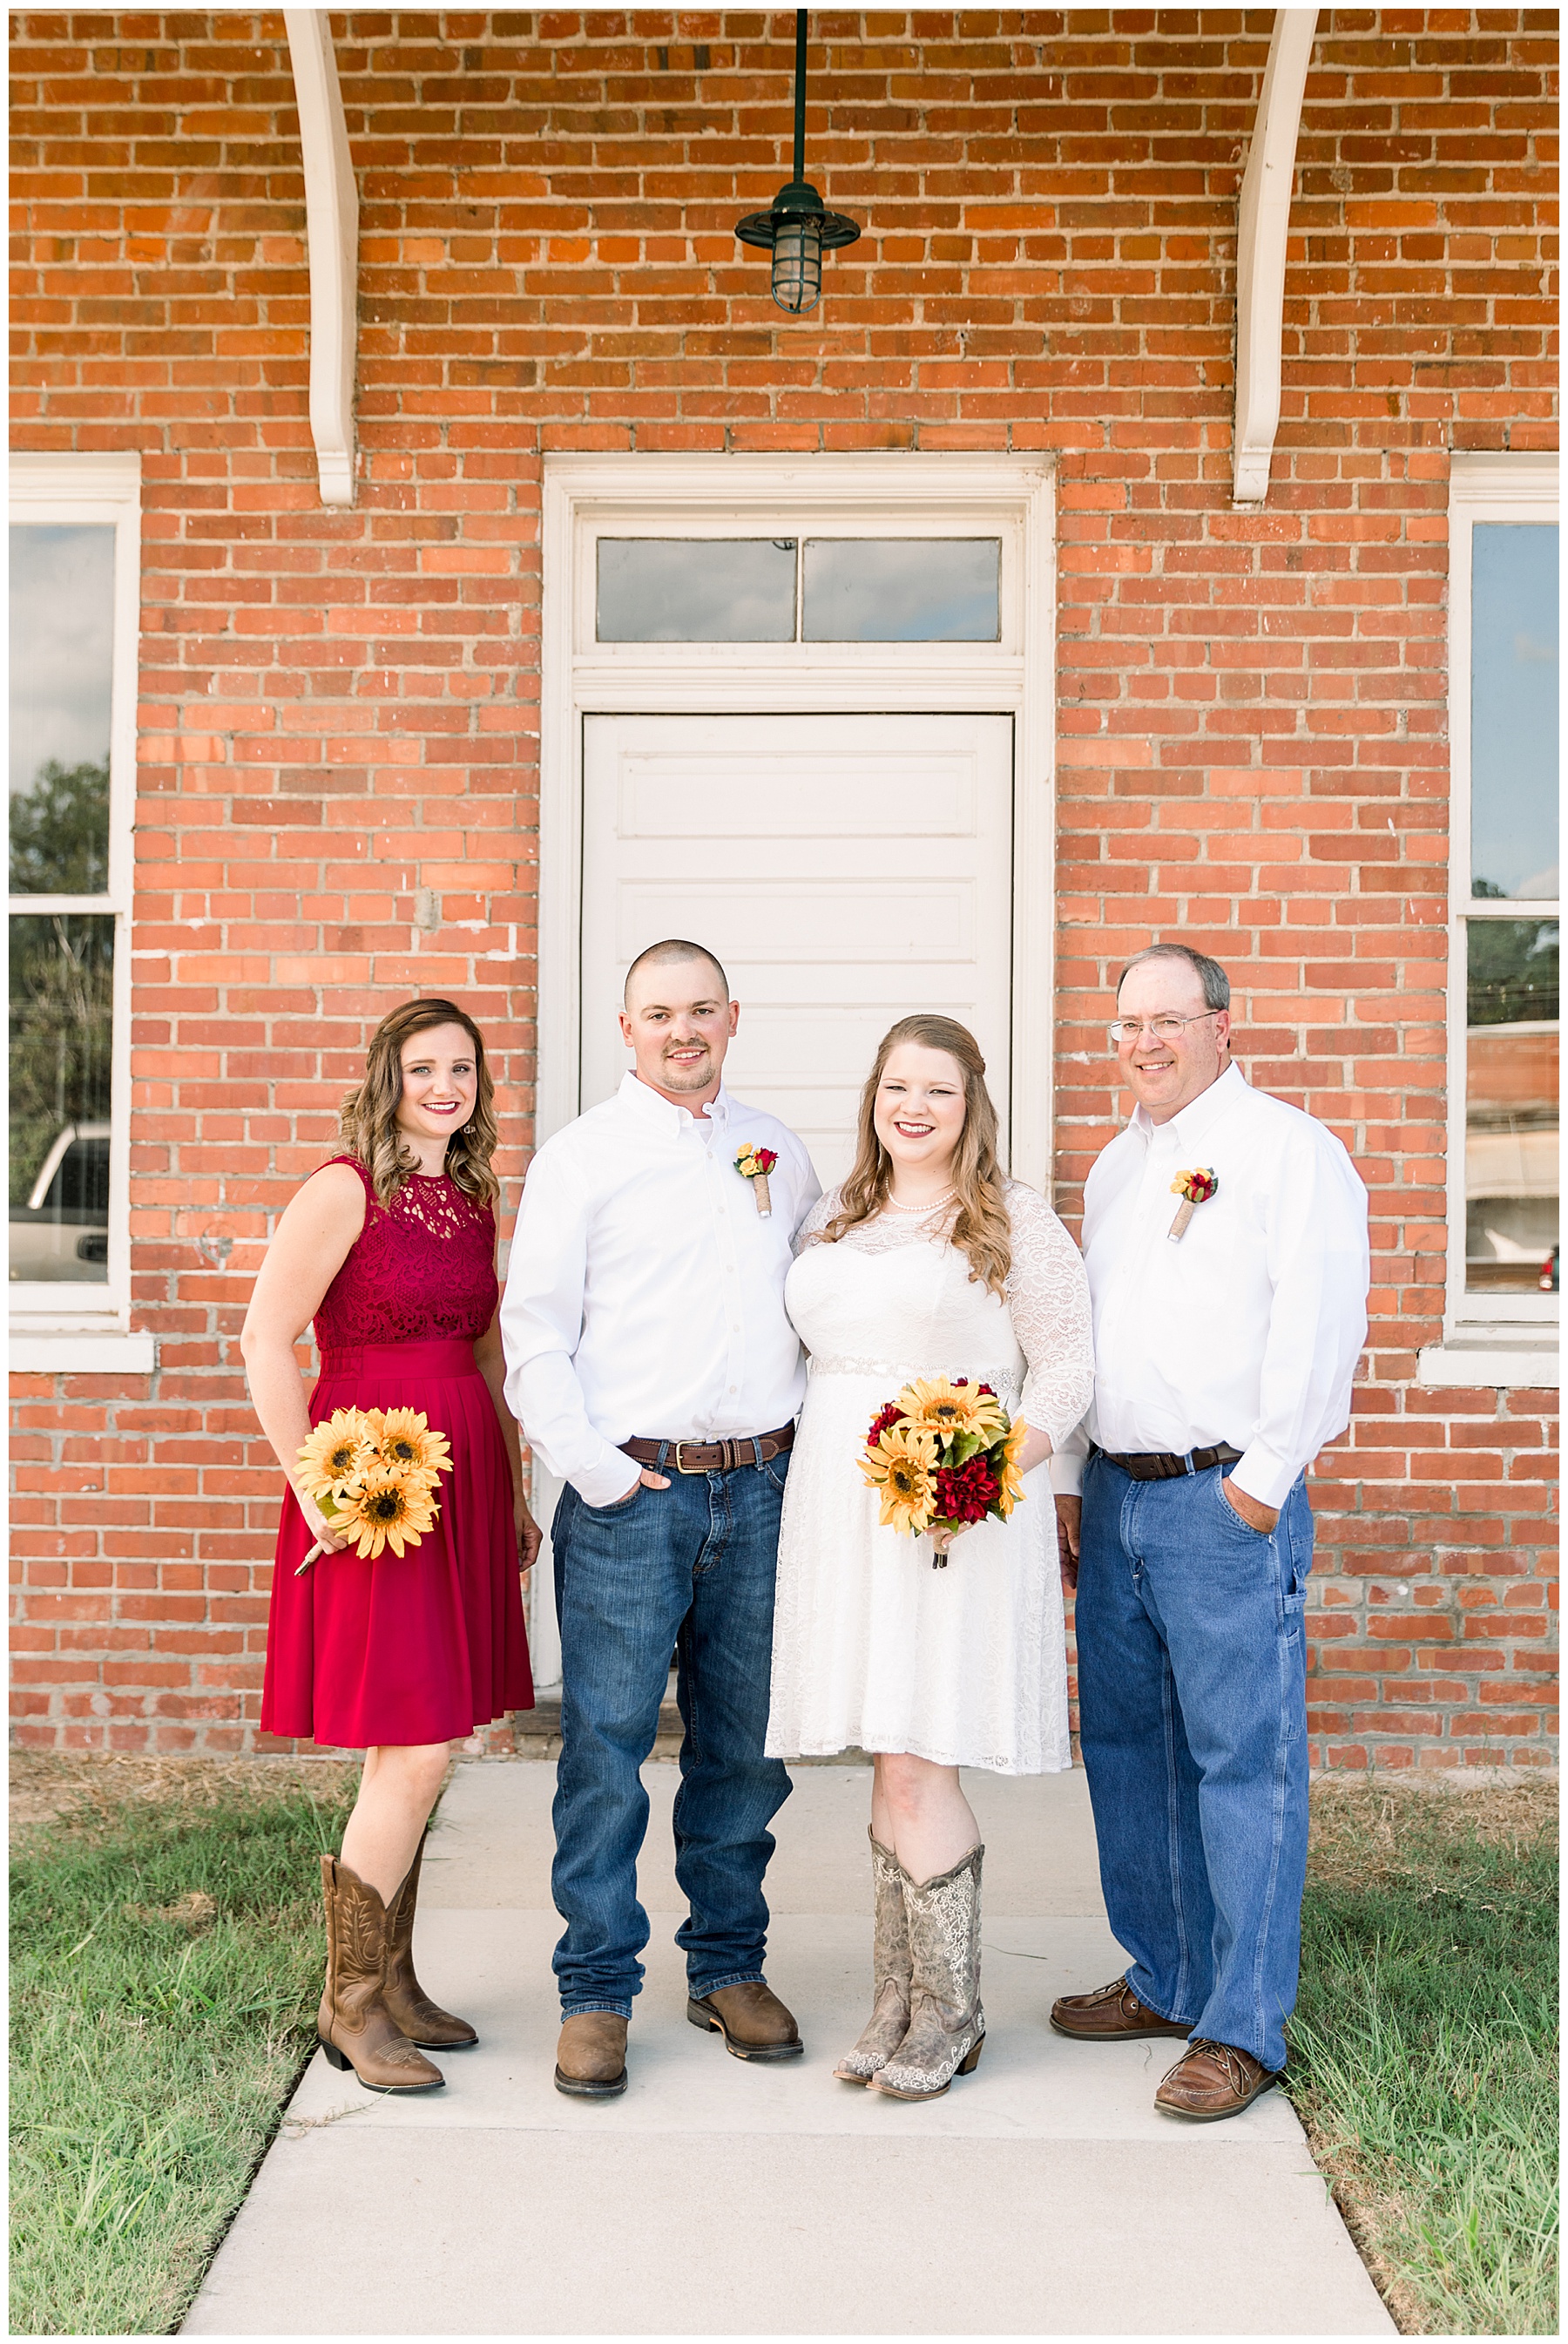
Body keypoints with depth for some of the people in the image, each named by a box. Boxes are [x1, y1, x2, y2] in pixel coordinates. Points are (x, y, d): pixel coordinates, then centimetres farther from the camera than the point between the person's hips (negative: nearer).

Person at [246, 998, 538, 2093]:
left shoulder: (474, 1199, 13)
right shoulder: (346, 1188, -9)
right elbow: (266, 1338, -12)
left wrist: (516, 1492, 17)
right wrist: (313, 1485, -15)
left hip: (465, 1485, 7)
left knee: (414, 1754, 13)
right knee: (415, 1759, -6)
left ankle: (393, 1981, 27)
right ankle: (350, 2005, 11)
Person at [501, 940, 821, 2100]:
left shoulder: (781, 1153, 13)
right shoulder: (581, 1157, 1)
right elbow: (535, 1332, -3)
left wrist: (809, 1437, 9)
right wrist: (592, 1469, -10)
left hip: (760, 1487, 4)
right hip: (631, 1492, -4)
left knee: (745, 1741, 11)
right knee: (608, 1743, -1)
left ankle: (730, 1967, 26)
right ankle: (598, 1992, 13)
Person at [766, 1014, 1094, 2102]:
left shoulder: (1015, 1219, -2)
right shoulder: (833, 1220, 15)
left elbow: (1068, 1367, -5)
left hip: (962, 1514, -5)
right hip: (843, 1510, 5)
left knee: (916, 1769, -6)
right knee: (892, 1768, 11)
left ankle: (950, 2014, 12)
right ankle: (900, 2007, 22)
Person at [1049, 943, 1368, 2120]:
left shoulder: (1287, 1147, -5)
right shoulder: (1116, 1165, 19)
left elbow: (1317, 1326, -13)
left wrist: (1262, 1480, -15)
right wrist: (1070, 1480, 17)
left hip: (1226, 1500, -8)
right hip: (1116, 1495, 8)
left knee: (1242, 1759, -3)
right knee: (1126, 1745, 13)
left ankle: (1243, 2028, 6)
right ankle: (1167, 1980, 27)